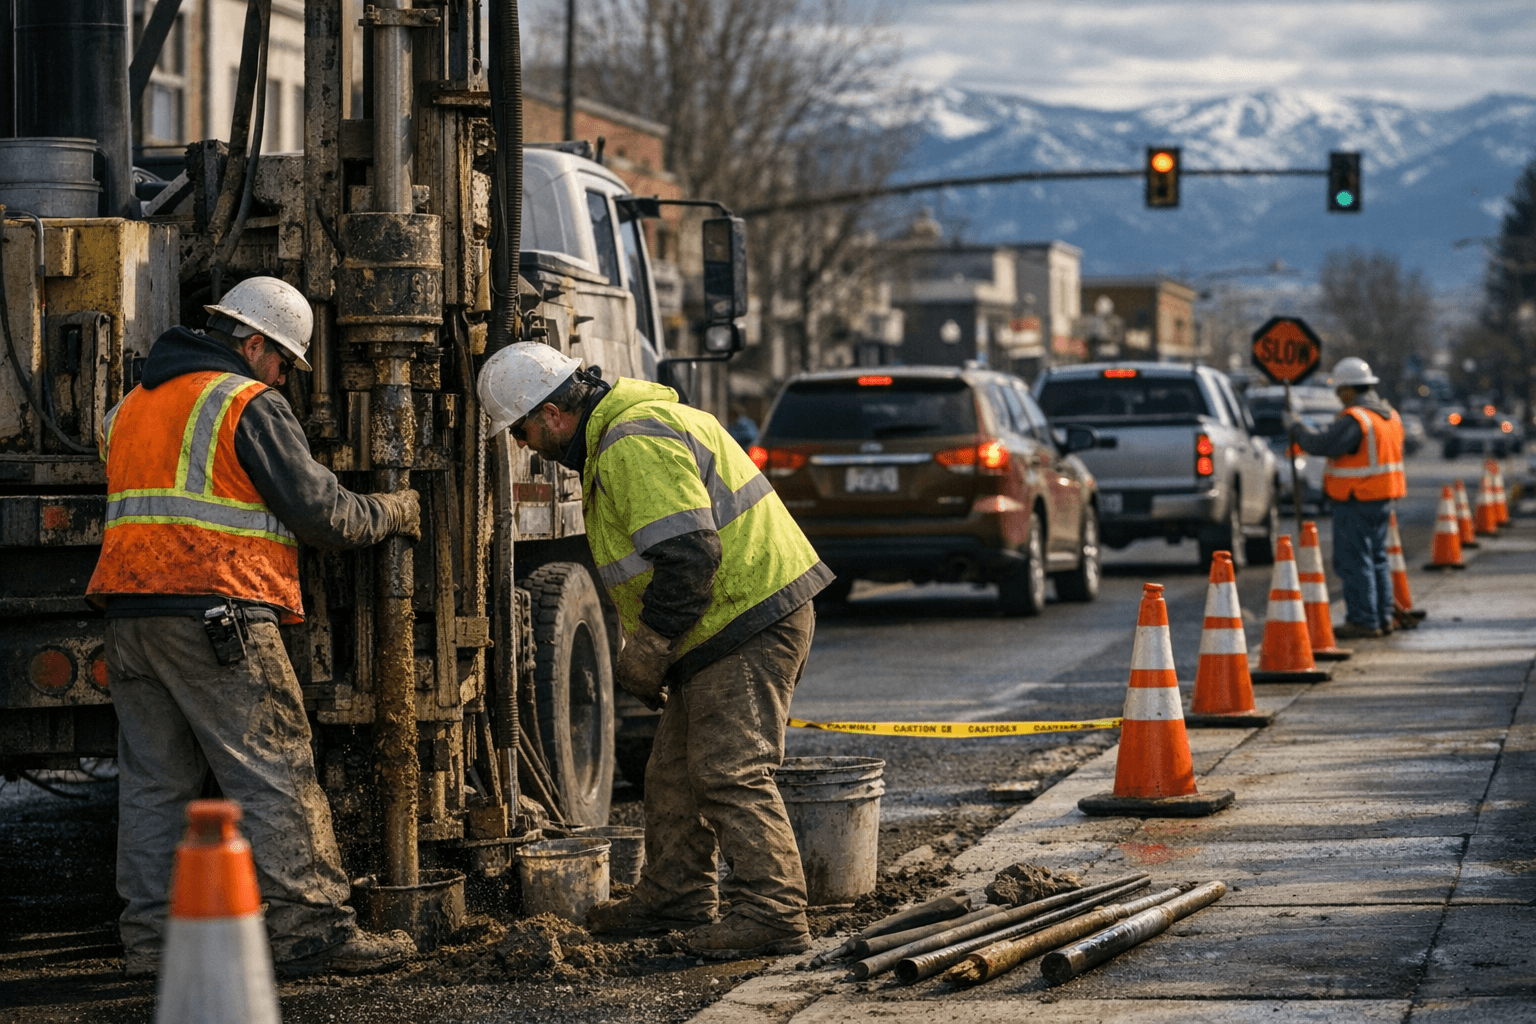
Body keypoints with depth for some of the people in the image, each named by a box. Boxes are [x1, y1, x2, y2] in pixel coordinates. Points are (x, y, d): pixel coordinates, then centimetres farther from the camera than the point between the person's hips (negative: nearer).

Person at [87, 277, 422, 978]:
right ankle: (311, 929, -7)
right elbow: (321, 511, -7)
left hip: (129, 609, 8)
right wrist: (393, 513, 11)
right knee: (274, 775, -5)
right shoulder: (250, 404, -4)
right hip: (218, 612, -8)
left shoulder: (132, 406, 21)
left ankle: (149, 934, 10)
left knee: (153, 781, 11)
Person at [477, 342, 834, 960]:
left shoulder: (635, 447, -20)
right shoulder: (615, 435, 16)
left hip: (750, 622, -11)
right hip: (729, 627, 11)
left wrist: (643, 654, -17)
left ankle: (773, 915, -13)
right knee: (675, 767, 18)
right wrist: (650, 653, 18)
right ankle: (675, 897, 30)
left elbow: (687, 558, -27)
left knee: (730, 771, -13)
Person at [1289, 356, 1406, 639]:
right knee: (1376, 559, 16)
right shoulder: (1389, 415, 12)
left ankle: (1364, 621, -5)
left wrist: (1297, 429, -5)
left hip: (1356, 502, -9)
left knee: (1354, 561, -5)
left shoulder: (1355, 419, -18)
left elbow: (1323, 445, -20)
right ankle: (1383, 618, 20)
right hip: (1382, 499, 9)